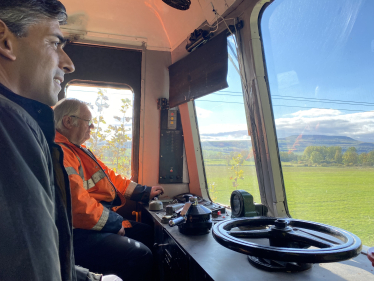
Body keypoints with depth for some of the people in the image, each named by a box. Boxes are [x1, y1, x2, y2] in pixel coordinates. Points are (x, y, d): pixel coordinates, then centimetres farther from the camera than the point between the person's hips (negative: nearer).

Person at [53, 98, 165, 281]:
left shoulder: (78, 149, 17)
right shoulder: (60, 153, -20)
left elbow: (109, 176, 19)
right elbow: (79, 204, -29)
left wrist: (146, 192, 18)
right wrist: (115, 222, -15)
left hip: (102, 221, 11)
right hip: (79, 232, -11)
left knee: (147, 233, 14)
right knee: (141, 256, -22)